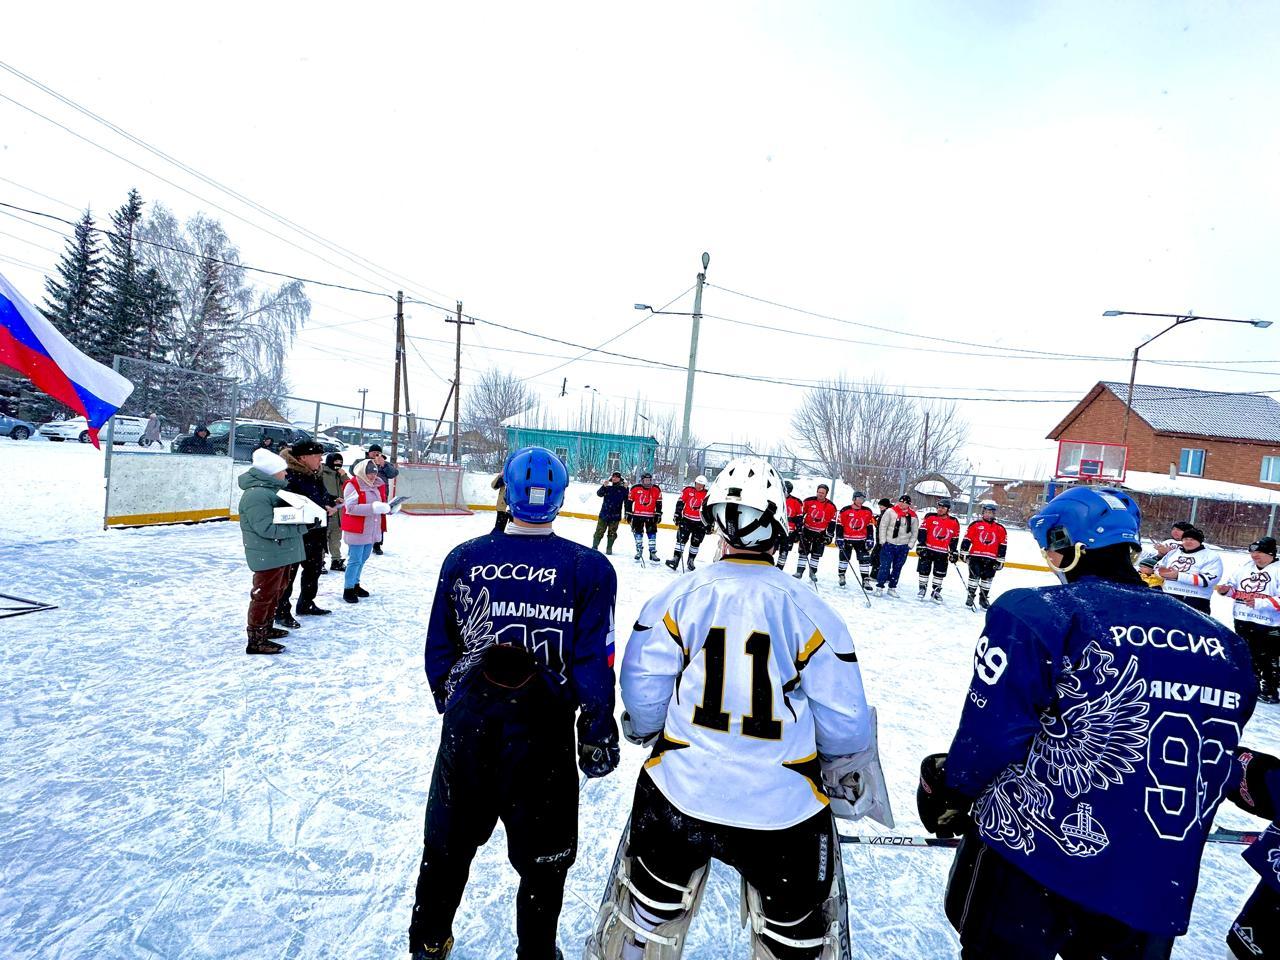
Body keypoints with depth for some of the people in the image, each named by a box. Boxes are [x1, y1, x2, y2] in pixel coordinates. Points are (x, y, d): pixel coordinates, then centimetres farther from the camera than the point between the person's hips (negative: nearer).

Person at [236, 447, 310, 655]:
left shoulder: (273, 488, 11)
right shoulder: (256, 495, -22)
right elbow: (267, 528, -28)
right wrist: (299, 526, -24)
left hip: (282, 553, 11)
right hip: (268, 556, -11)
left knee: (276, 591, 22)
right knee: (264, 595, -2)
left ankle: (265, 628, 38)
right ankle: (255, 640, 8)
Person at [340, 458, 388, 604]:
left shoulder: (378, 485, 11)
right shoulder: (352, 485, -12)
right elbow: (351, 508, -22)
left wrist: (386, 507, -1)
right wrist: (373, 507, -27)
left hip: (372, 530, 8)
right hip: (357, 530, -7)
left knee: (363, 559, 16)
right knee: (355, 560, -5)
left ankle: (355, 584, 30)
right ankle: (348, 589, 5)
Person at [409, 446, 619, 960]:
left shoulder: (463, 558, -6)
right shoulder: (589, 568, -14)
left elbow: (438, 648, 4)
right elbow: (594, 664, -13)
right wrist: (598, 734, 1)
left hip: (467, 726, 3)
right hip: (542, 732, -3)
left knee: (448, 843, 26)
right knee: (542, 858, 19)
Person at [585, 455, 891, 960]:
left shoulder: (679, 595, -9)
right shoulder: (810, 611, -10)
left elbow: (642, 693, -5)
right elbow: (843, 723, -5)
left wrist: (646, 733, 17)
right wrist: (846, 771, 17)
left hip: (679, 792, 1)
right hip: (783, 807, 0)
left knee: (649, 907, 27)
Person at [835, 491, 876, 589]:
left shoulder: (868, 512, 1)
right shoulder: (845, 511, -7)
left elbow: (870, 526, 5)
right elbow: (839, 525, -5)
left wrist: (870, 539, 1)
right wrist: (839, 538, -8)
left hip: (861, 540, 2)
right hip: (847, 539, -2)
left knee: (865, 559, -3)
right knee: (844, 557, 6)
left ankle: (866, 580, 2)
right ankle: (842, 576, 24)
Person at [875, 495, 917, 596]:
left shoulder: (913, 516, 3)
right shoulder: (890, 512, -7)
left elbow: (914, 532, 9)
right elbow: (883, 526, -5)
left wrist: (910, 545, 2)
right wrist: (883, 541, -8)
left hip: (903, 546, 3)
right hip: (889, 544, -3)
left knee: (897, 568, 10)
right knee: (885, 566, -4)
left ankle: (892, 588, 21)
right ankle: (879, 587, 5)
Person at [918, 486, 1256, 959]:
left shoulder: (1033, 614, -19)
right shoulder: (1224, 646, 1)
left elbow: (991, 734, -19)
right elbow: (1215, 770, 12)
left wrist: (947, 788, -1)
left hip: (1029, 867, -4)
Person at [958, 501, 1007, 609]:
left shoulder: (1000, 528, 7)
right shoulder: (975, 525, 2)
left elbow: (1003, 545, 8)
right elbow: (967, 539, 2)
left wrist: (1000, 560, 5)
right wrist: (964, 553, -3)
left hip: (991, 559, 2)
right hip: (975, 556, -2)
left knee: (987, 578, 8)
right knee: (974, 576, -3)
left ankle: (983, 598, 21)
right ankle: (970, 596, 7)